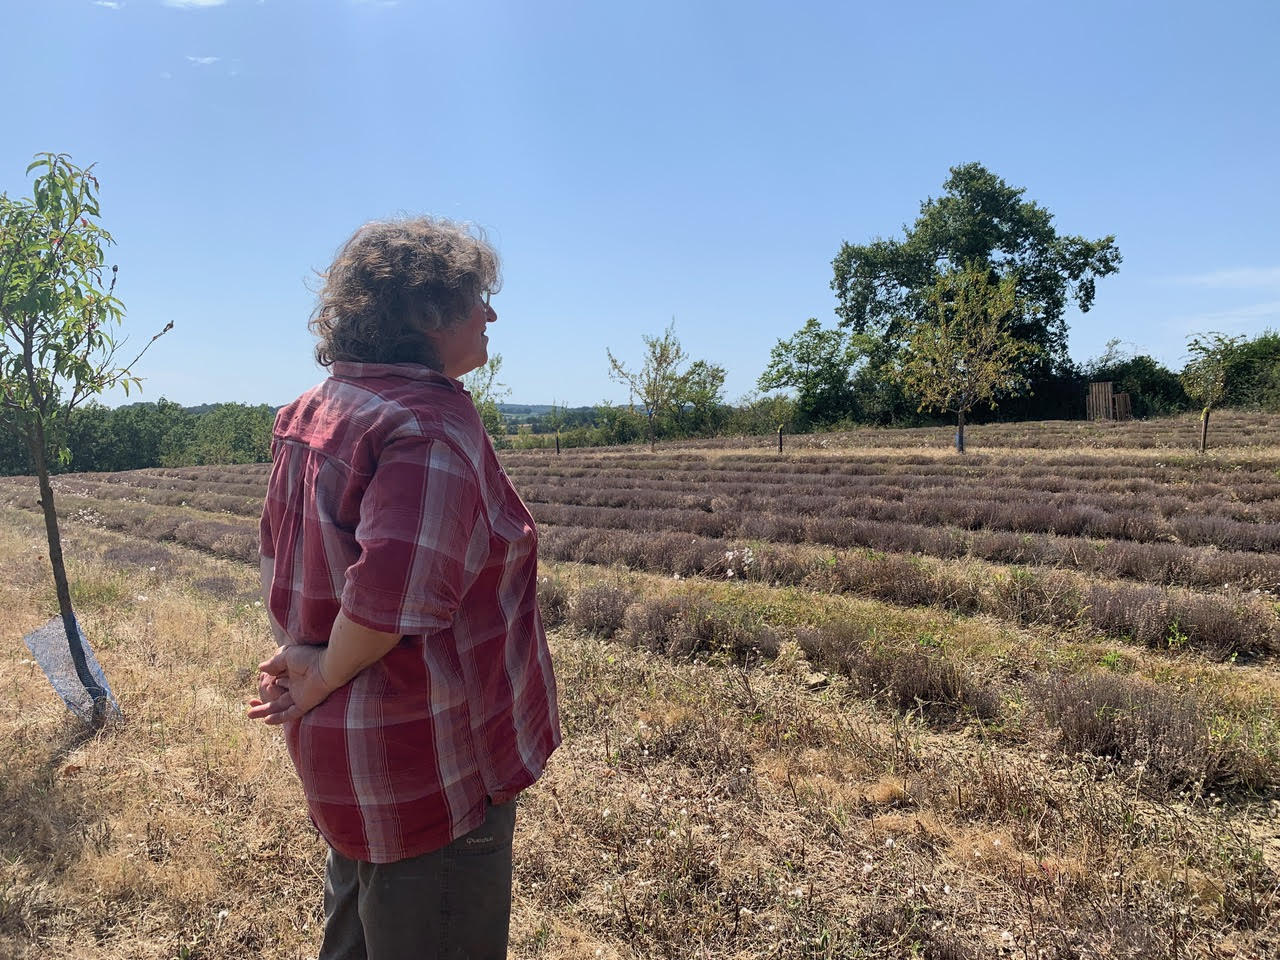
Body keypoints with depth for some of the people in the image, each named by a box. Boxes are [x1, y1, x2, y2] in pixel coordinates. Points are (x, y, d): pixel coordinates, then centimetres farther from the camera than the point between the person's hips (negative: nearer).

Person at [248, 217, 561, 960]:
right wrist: (325, 678, -16)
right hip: (431, 766, -9)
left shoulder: (312, 415, 6)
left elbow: (286, 566, 13)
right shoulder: (431, 424, -24)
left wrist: (308, 663, 13)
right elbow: (391, 597, -32)